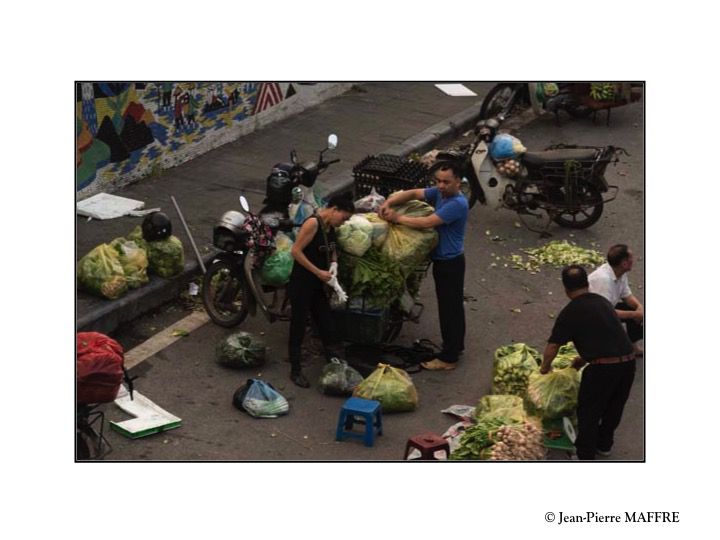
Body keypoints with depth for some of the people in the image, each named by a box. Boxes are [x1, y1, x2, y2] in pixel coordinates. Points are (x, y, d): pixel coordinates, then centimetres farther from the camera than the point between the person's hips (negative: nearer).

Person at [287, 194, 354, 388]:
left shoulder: (330, 227, 7)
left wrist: (333, 265, 1)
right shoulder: (313, 222, -19)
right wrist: (319, 272, -21)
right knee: (298, 327, 2)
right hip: (301, 284, -8)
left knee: (327, 326, 10)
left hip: (318, 285, 8)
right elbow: (296, 251, -23)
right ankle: (295, 371, 12)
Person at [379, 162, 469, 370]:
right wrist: (389, 202, -18)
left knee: (449, 308, 0)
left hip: (450, 263, -9)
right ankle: (455, 346, 36)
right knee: (452, 306, 21)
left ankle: (448, 358, 9)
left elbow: (427, 222, -31)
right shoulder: (439, 193, 1)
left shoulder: (457, 204, -27)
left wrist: (398, 218, -24)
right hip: (442, 260, 9)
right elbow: (413, 194, -1)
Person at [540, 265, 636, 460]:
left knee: (588, 413, 13)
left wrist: (545, 367, 16)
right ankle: (604, 444, 44)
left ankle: (586, 455, 21)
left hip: (603, 369, -6)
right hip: (628, 363, 7)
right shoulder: (603, 302, 15)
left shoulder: (570, 312, -5)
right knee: (614, 408, 25)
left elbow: (552, 346, -4)